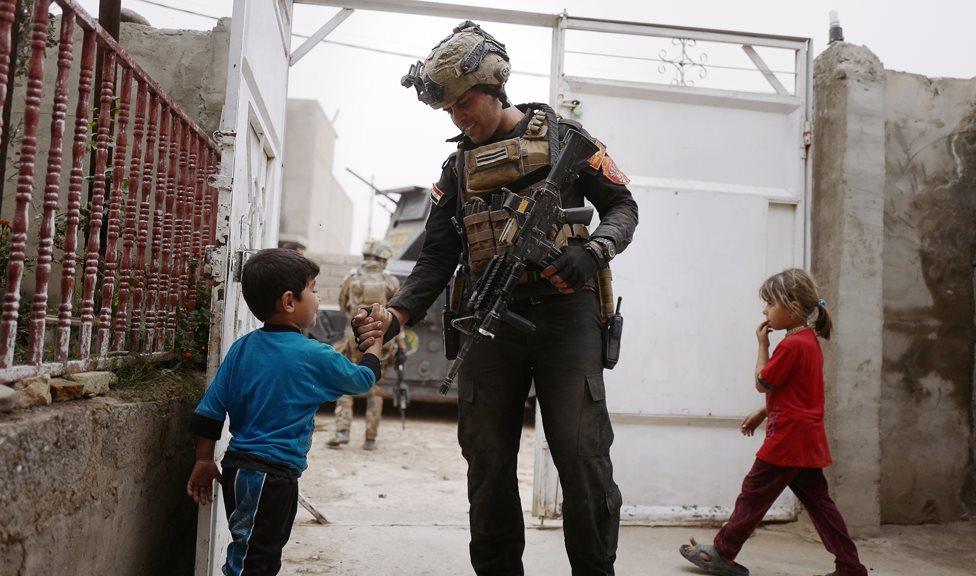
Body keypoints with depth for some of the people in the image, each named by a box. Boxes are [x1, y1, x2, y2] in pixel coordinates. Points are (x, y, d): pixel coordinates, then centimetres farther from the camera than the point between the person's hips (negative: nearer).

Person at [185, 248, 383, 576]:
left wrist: (204, 462, 14)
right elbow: (363, 379, 3)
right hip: (275, 476, -7)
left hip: (237, 466, 7)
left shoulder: (241, 349, 3)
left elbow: (210, 410, 5)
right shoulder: (315, 357, -13)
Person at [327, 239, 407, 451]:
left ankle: (342, 431, -2)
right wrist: (401, 342, 1)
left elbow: (343, 306, 12)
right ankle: (370, 438, 12)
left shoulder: (351, 279, -1)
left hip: (356, 337, -1)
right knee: (374, 388, 11)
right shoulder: (391, 282, -3)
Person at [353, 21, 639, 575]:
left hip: (563, 313, -3)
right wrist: (396, 314, -4)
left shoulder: (561, 136, 10)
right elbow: (437, 258, 13)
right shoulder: (457, 167, 18)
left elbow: (623, 205, 10)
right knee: (488, 462, 5)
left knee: (584, 458, -7)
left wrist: (593, 251, -11)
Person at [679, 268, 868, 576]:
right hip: (808, 439, 9)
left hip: (787, 438, -9)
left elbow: (762, 384, -10)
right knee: (818, 501, 12)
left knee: (754, 494, 1)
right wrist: (762, 413, 18)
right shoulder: (810, 341, 12)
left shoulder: (791, 345, -18)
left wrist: (762, 345, -3)